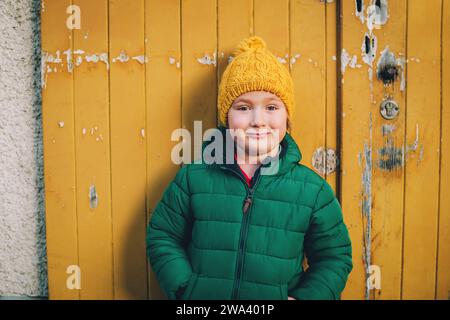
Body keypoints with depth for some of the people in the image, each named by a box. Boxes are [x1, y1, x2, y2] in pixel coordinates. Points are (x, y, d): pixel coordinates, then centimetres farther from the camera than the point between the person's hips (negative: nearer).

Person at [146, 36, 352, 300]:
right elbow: (163, 237, 0)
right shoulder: (194, 175, -8)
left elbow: (334, 257, 1)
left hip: (280, 294, 1)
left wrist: (303, 297, -13)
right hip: (201, 294, 0)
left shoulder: (312, 188, -8)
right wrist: (186, 289, -12)